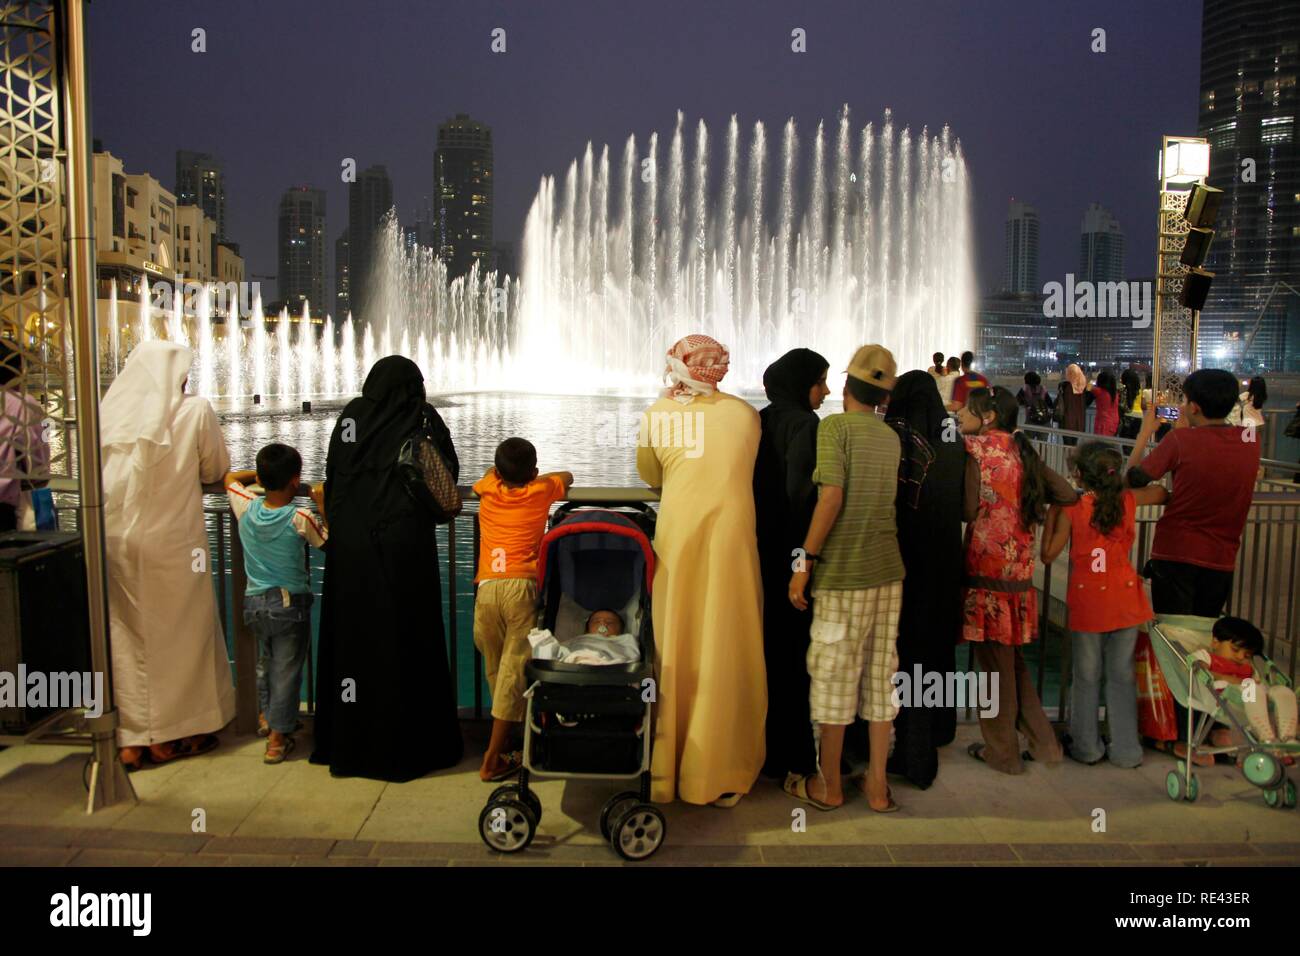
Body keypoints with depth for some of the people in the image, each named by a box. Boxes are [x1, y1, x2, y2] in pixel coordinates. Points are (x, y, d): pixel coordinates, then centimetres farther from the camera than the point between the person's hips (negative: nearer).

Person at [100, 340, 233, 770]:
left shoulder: (110, 410, 1)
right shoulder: (194, 410, -7)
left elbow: (100, 473, 9)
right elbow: (216, 470, 3)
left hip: (117, 540, 3)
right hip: (171, 541, -3)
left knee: (126, 634, 12)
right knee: (178, 633, 11)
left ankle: (131, 739, 19)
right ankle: (174, 733, 19)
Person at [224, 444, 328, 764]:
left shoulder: (247, 507, -5)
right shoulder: (300, 518, -18)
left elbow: (228, 477, 13)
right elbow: (329, 542, -4)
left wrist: (261, 474, 17)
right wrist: (323, 503, -2)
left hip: (254, 601, 5)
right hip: (289, 602, -5)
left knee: (266, 662, 26)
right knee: (286, 670, 4)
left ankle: (266, 716, 40)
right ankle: (278, 737, 7)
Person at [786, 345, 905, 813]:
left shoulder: (835, 426, -9)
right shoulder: (891, 438, 10)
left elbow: (831, 497, -18)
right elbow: (886, 500, 10)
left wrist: (805, 561, -14)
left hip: (844, 572, -6)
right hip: (888, 570, 6)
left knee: (834, 677, 5)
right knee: (881, 676, 11)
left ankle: (828, 785, 17)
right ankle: (877, 783, 20)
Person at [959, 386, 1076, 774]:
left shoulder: (978, 448, -9)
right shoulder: (1022, 451, 10)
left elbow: (969, 510, -16)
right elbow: (1068, 495, 8)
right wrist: (1025, 502, 16)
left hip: (987, 569, -7)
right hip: (1019, 571, 7)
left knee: (994, 661, 4)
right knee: (1012, 660, 18)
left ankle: (1002, 751, 15)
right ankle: (1043, 742, 23)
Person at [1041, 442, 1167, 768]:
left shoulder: (1071, 508, -11)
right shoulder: (1129, 500, -2)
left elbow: (1048, 555, -8)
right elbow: (1164, 493, 16)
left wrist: (1052, 512, -2)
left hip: (1087, 603, -2)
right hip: (1125, 602, 2)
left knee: (1086, 676, 11)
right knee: (1122, 675, 12)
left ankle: (1086, 747, 20)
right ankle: (1125, 750, 18)